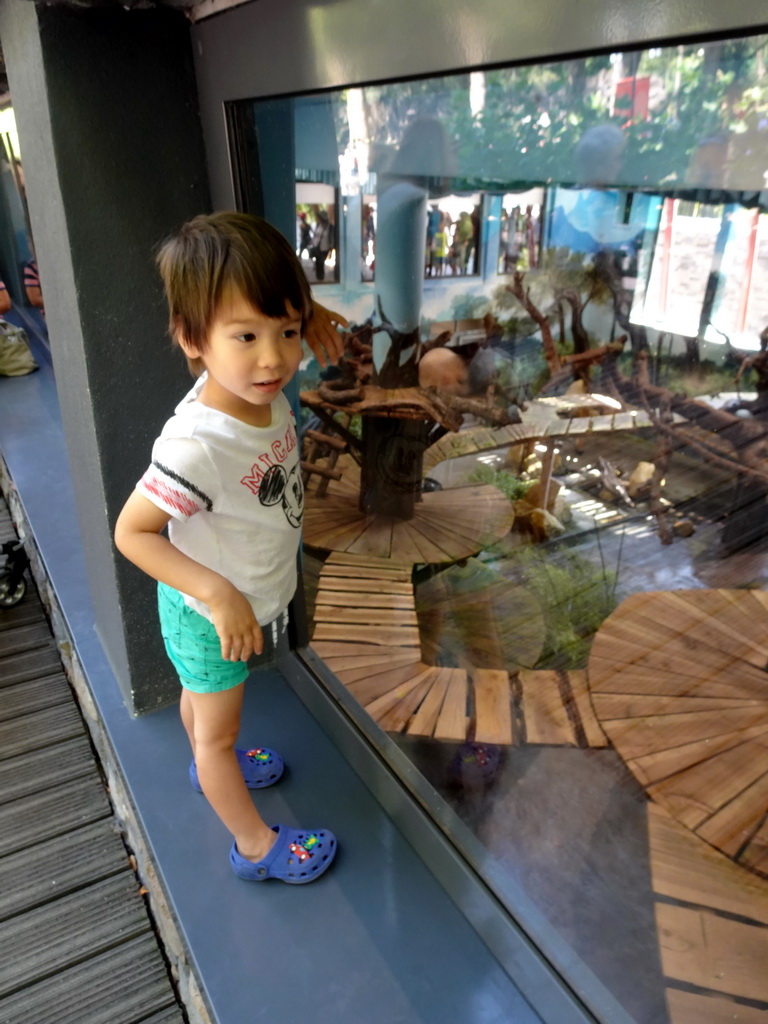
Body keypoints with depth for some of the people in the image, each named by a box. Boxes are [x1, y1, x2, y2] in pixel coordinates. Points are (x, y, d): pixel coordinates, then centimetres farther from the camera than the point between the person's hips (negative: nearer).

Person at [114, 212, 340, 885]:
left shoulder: (265, 393, -17)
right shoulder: (196, 446, -39)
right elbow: (132, 533, -29)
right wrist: (217, 594, -33)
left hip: (253, 598, 7)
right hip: (210, 616, -7)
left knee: (202, 698, 33)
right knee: (218, 731, 18)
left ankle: (212, 765, 61)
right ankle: (256, 846, 38)